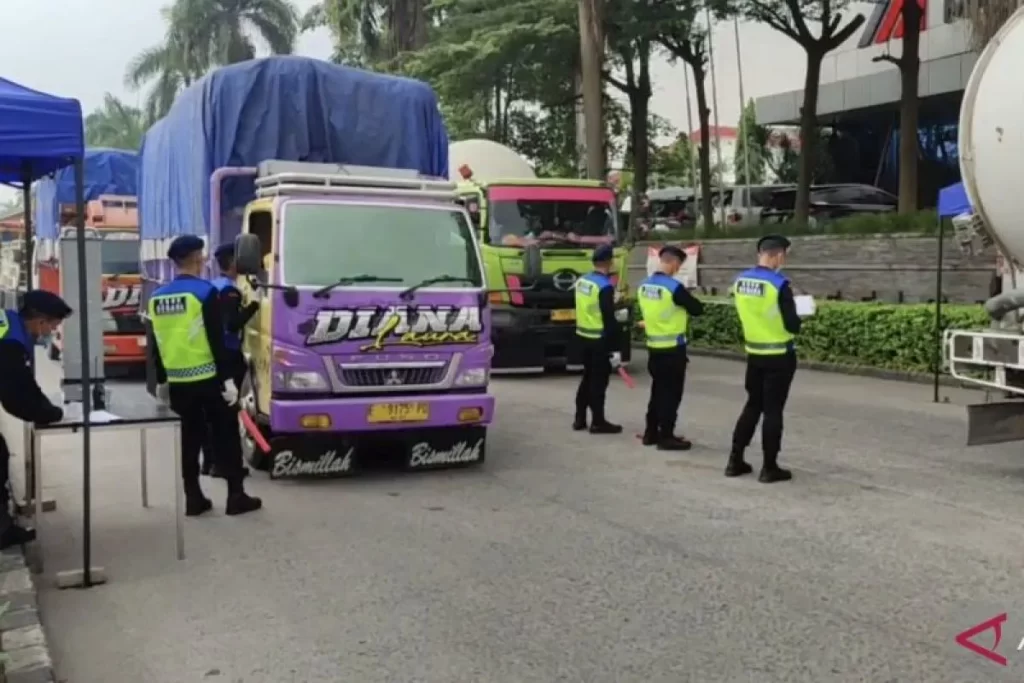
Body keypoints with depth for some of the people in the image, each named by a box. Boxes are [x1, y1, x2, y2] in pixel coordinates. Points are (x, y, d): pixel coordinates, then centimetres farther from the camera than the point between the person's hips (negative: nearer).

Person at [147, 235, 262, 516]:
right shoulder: (204, 291, -12)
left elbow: (156, 345, 12)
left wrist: (161, 382, 20)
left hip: (178, 382, 6)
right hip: (208, 379, -6)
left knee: (190, 438, 13)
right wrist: (227, 379, -12)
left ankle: (193, 498, 15)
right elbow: (217, 340, -15)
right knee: (226, 436, 4)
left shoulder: (157, 297, 7)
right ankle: (236, 496, 6)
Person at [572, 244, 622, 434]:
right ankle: (598, 422, 8)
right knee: (599, 381, 1)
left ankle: (580, 419, 23)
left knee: (587, 377, 17)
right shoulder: (605, 286, -19)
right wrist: (614, 347, -17)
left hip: (584, 336, 8)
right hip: (600, 340, -8)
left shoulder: (582, 281, 7)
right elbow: (609, 320, -20)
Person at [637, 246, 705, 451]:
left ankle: (651, 432, 23)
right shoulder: (674, 286, -18)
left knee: (657, 390, 17)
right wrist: (684, 304, 8)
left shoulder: (644, 286, 4)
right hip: (673, 349, -7)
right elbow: (698, 309, -11)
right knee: (671, 393, 1)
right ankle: (666, 437, 5)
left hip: (654, 346, 7)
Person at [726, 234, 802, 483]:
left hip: (754, 354, 6)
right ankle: (769, 468, 11)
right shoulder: (779, 284, -19)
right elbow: (793, 325, -17)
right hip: (779, 357, -5)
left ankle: (735, 460, 19)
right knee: (772, 410, 3)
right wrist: (795, 317, 4)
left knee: (752, 406, 17)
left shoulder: (740, 281, 0)